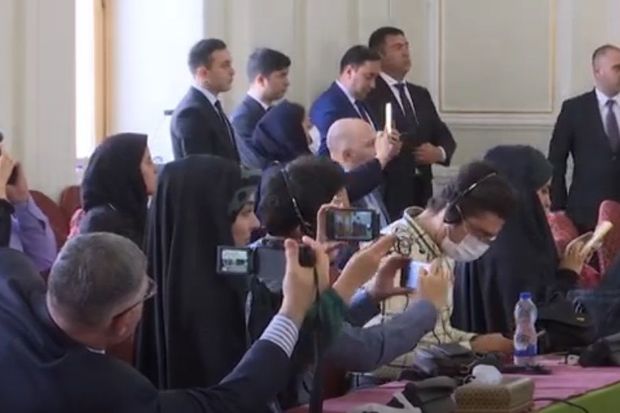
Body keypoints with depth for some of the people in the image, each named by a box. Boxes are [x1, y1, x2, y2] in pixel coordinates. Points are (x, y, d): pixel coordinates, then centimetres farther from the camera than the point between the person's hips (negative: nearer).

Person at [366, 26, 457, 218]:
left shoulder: (421, 95, 20)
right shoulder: (369, 95, -4)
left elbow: (445, 137, 18)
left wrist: (440, 152, -1)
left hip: (421, 190, 6)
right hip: (389, 191, -6)